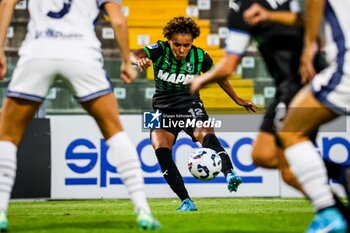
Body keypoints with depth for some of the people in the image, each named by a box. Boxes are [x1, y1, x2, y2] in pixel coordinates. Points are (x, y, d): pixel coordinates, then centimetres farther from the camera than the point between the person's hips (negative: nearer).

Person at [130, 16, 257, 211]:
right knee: (161, 149, -21)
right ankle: (186, 201, -18)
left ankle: (230, 174, -49)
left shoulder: (200, 56, -6)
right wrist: (139, 60, -54)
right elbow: (132, 55, -29)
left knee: (207, 136, -31)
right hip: (164, 109, 1)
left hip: (190, 106, -1)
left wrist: (237, 99, 22)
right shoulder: (160, 50, -12)